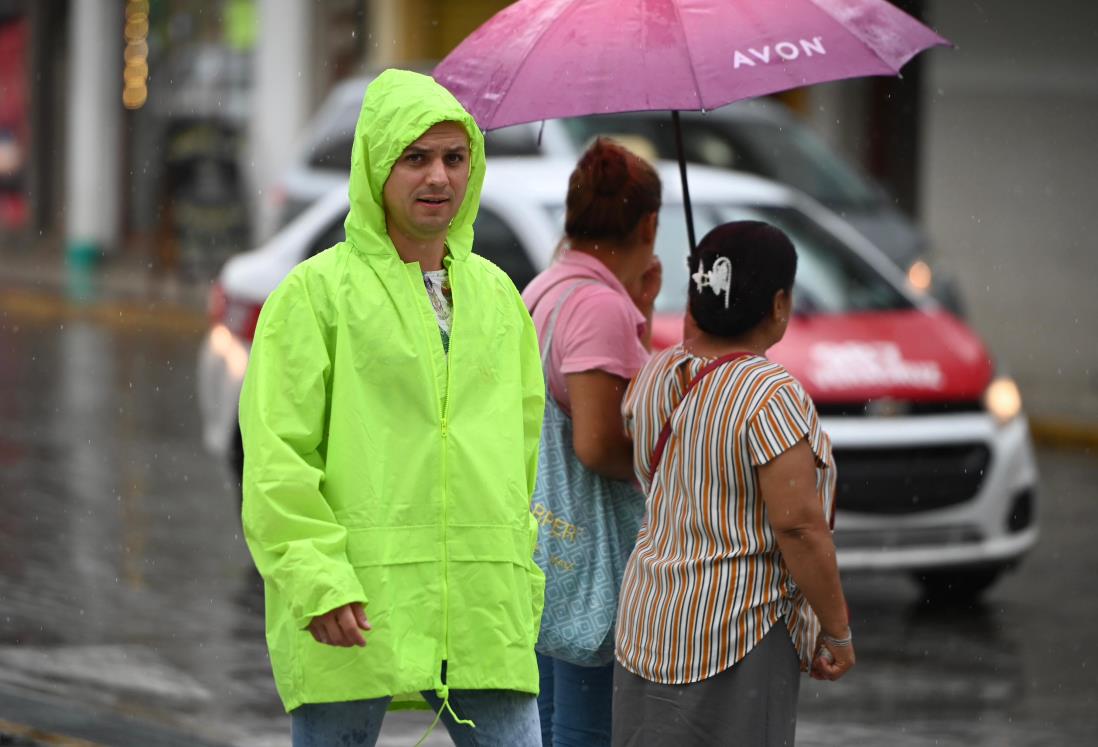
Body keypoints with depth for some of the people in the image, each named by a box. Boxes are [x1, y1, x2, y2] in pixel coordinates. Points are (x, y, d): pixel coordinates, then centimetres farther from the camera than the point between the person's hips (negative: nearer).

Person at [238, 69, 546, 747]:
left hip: (483, 613, 4)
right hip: (354, 608, -4)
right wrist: (317, 578, -15)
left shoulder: (496, 293, 17)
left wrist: (523, 579, 16)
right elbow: (276, 455, -6)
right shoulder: (316, 291, 0)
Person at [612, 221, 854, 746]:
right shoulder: (772, 397, -19)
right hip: (737, 637, -8)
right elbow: (800, 526, -21)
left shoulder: (658, 376, 3)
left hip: (651, 620, 8)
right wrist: (838, 633, -10)